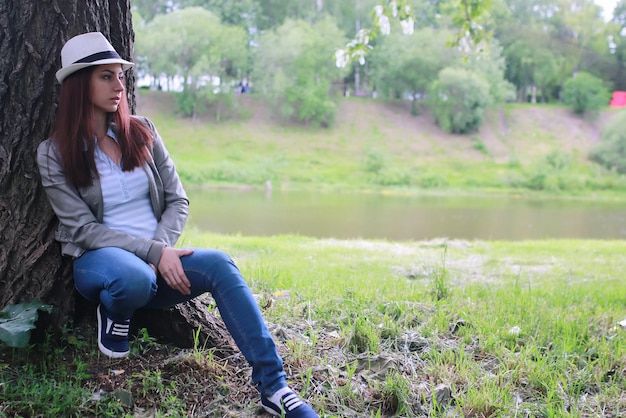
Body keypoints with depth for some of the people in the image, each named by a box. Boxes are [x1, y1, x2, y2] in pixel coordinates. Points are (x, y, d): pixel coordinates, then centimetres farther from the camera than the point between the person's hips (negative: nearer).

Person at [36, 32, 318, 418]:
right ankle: (114, 313, -1)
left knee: (219, 264, -28)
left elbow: (178, 200, 6)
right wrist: (153, 252, -21)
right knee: (135, 279, -40)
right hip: (99, 261, -3)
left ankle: (273, 386, -30)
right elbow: (84, 229, -9)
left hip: (158, 257, 3)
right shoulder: (55, 153, -2)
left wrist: (162, 247, -14)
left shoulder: (142, 133, 7)